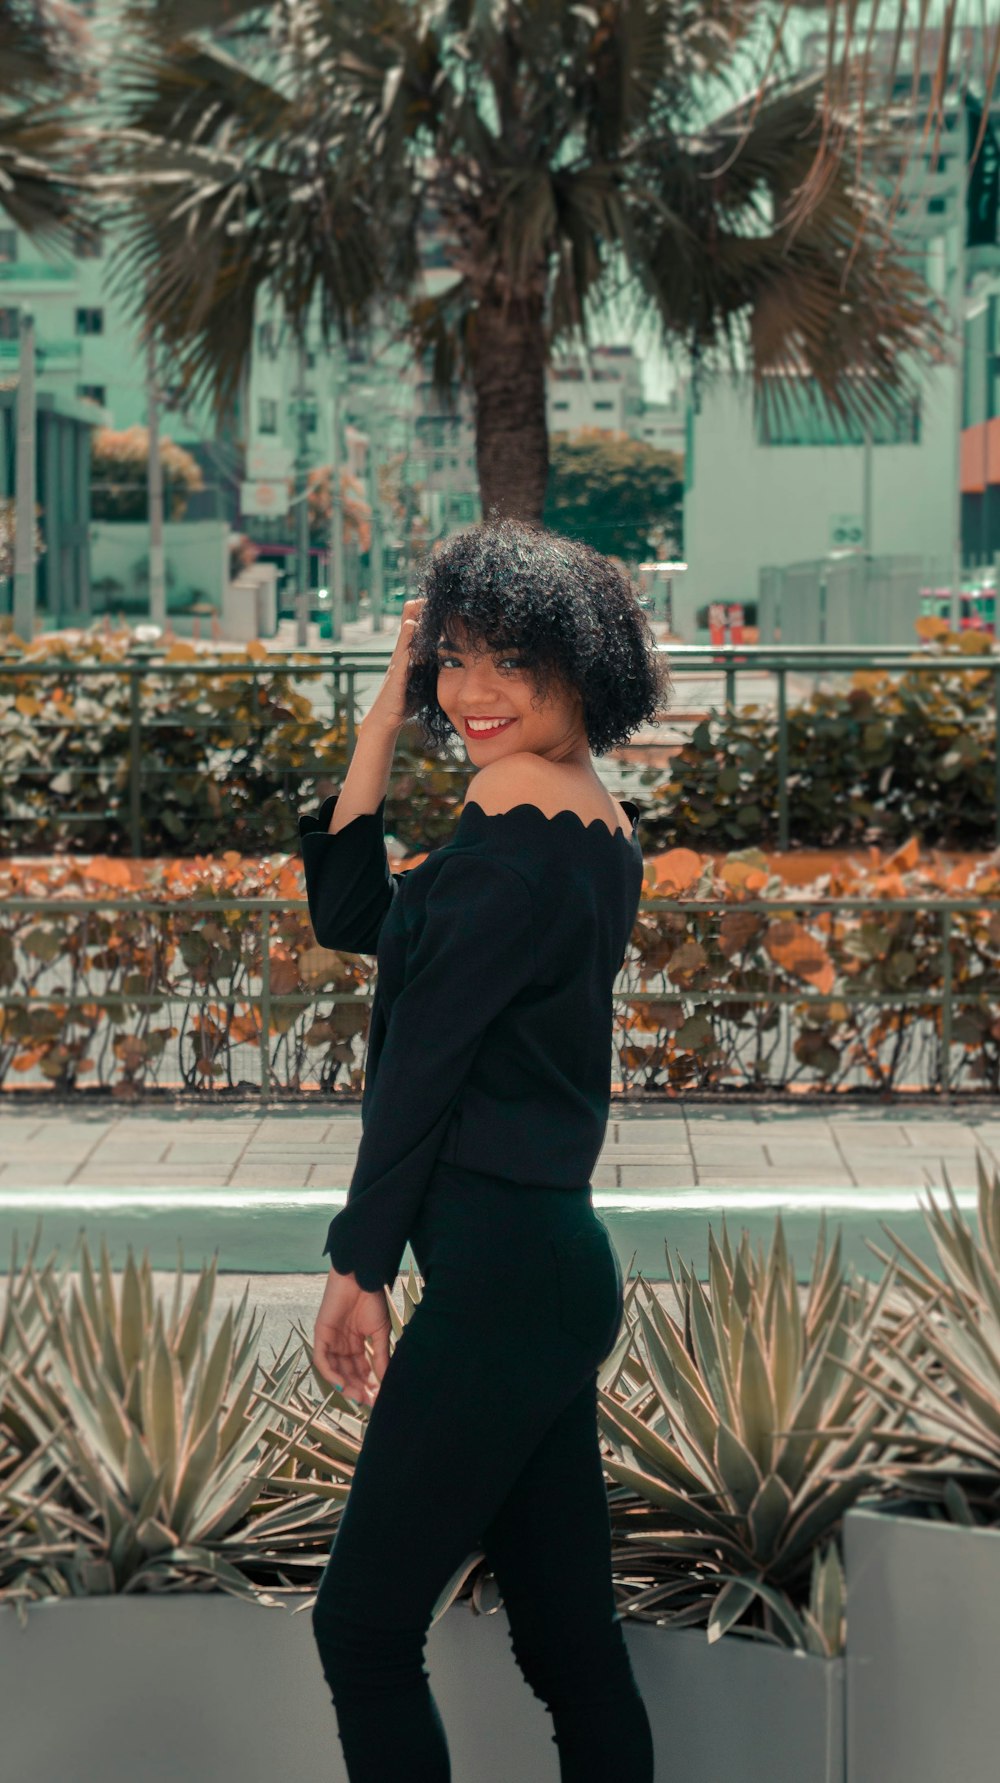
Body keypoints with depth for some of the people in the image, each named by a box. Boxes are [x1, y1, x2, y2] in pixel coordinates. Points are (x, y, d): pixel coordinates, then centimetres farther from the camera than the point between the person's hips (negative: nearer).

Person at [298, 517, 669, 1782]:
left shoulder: (515, 844, -15)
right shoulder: (600, 831, 14)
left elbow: (420, 1064, -12)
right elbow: (349, 917, 18)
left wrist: (357, 1265, -5)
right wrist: (381, 729, 10)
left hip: (500, 1274, -10)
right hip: (558, 1264, 10)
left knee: (362, 1630, -2)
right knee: (572, 1649, 13)